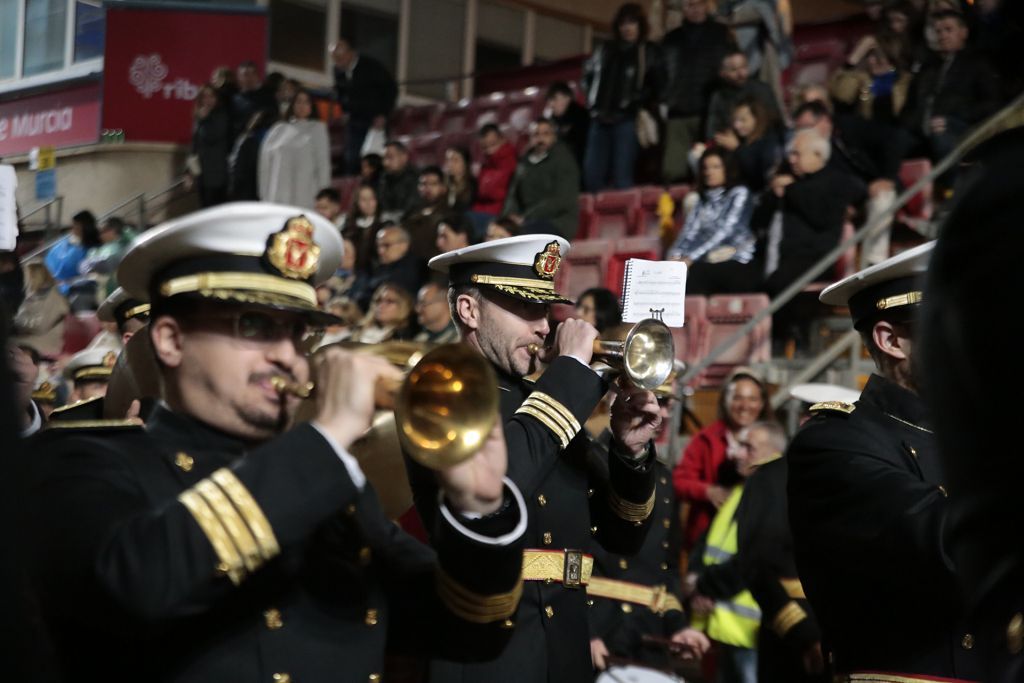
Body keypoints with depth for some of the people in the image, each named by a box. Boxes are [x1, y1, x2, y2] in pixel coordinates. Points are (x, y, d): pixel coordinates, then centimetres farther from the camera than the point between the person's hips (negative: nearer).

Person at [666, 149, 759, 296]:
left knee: (692, 273, -31)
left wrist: (691, 258, -20)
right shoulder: (703, 199, 20)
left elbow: (724, 231, -10)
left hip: (737, 265, -4)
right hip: (709, 263, 4)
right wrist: (675, 255, -15)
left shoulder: (739, 194, 3)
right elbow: (689, 232, 7)